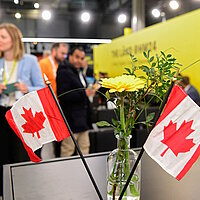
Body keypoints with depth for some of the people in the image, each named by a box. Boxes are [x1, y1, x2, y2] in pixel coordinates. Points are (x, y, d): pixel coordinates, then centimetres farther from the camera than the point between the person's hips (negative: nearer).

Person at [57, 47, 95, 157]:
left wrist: (90, 91, 13)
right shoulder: (64, 72, -11)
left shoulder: (79, 72, 19)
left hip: (82, 119, 9)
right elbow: (63, 96, -21)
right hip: (71, 119, -9)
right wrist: (84, 93, -23)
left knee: (85, 148, 15)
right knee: (68, 151, -1)